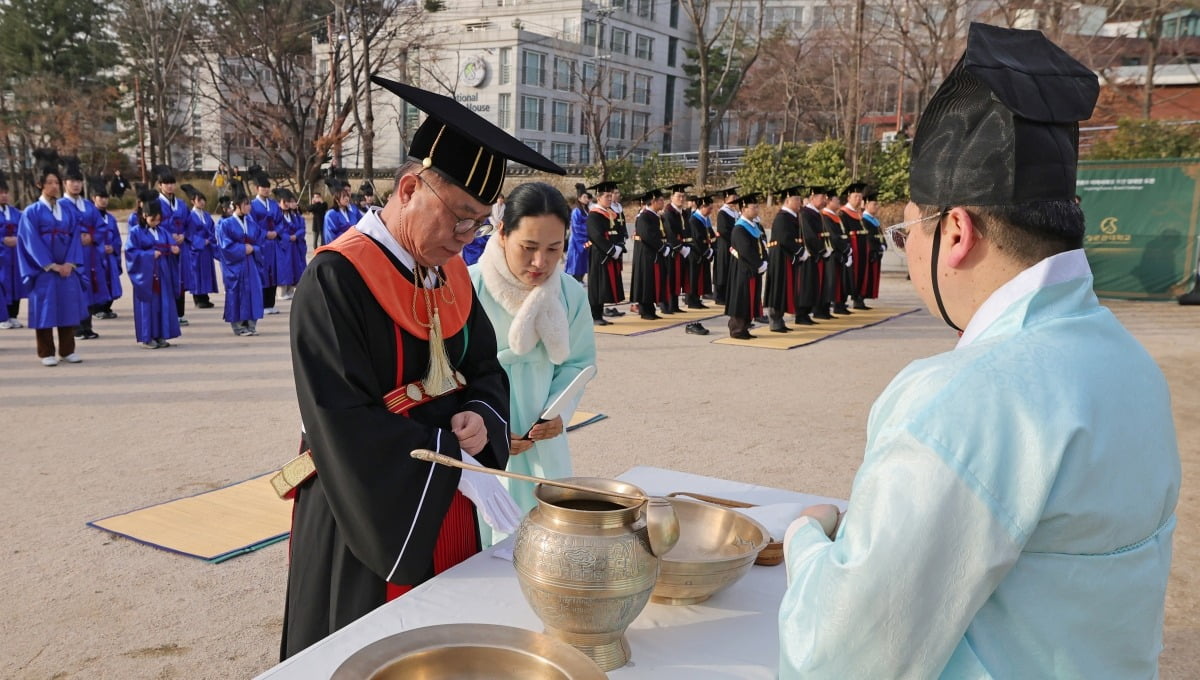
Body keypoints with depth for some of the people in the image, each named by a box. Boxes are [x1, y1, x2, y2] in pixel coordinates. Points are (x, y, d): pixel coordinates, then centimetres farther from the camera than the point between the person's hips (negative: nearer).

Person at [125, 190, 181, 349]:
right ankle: (145, 338, 4)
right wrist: (150, 254, -17)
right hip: (145, 274, -5)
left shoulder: (162, 231, 12)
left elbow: (171, 244, 13)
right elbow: (130, 251, -11)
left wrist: (173, 248, -11)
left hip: (162, 274, 6)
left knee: (163, 304, 6)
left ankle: (159, 336, 13)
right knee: (147, 305, -2)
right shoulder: (136, 232, -6)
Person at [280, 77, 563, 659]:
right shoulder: (337, 278, -19)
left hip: (450, 507, 7)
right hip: (370, 514, -6)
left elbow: (484, 369, 12)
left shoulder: (453, 274, 4)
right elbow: (343, 422, -23)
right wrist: (455, 461, -23)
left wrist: (481, 418, -10)